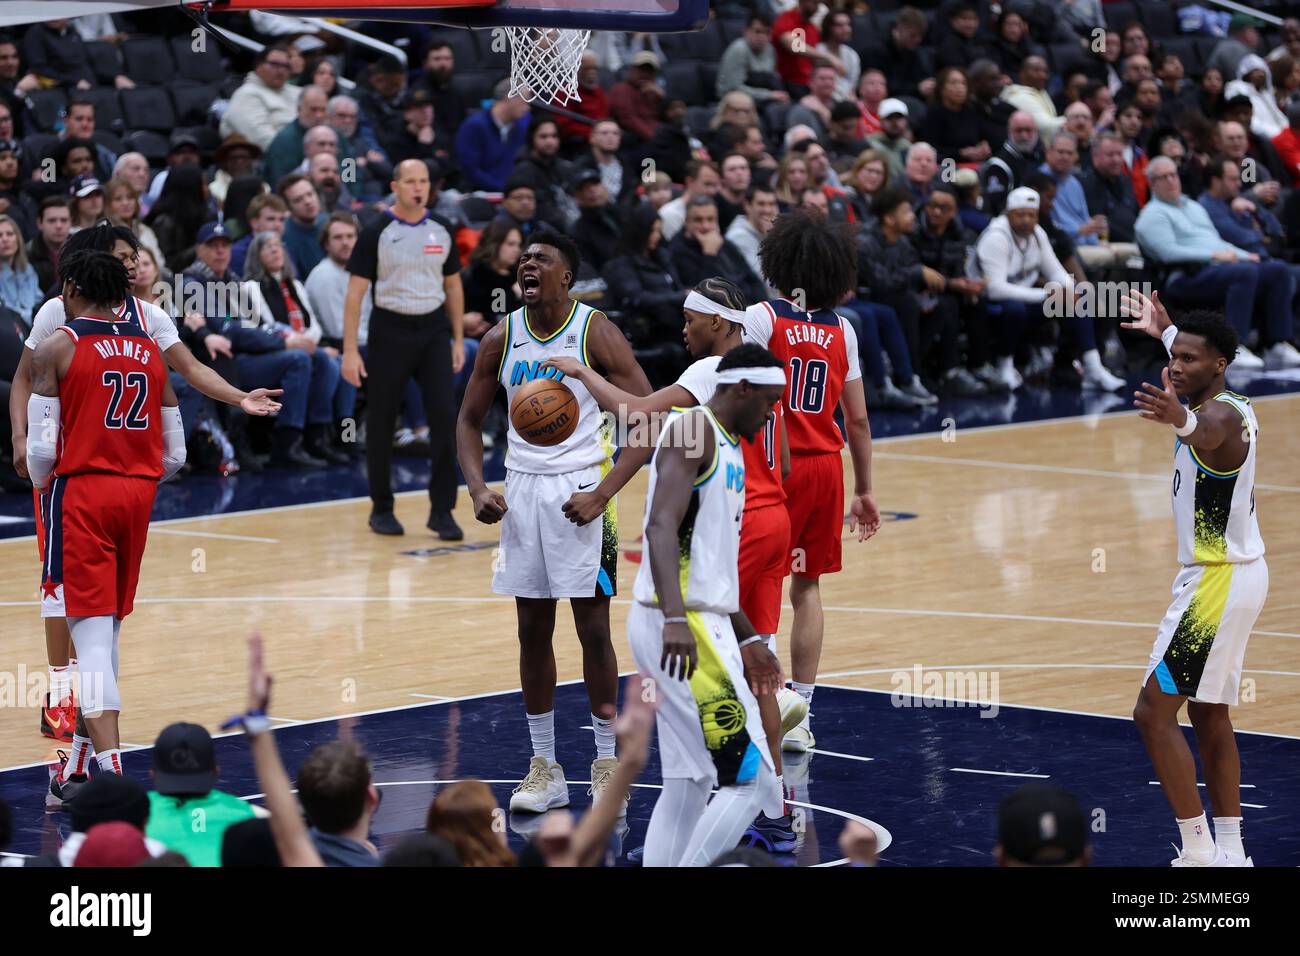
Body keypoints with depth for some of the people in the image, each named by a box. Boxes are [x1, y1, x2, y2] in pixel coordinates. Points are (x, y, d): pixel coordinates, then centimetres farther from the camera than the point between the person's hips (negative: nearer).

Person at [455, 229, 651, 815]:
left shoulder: (595, 333, -10)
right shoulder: (501, 339, 3)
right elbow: (469, 420, 12)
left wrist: (604, 493, -18)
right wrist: (477, 489, -4)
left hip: (580, 491, -4)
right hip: (522, 489, 4)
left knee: (593, 628, -2)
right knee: (533, 629, 7)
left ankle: (606, 765, 8)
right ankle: (544, 769, 14)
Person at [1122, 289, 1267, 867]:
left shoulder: (1222, 415, -22)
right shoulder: (1231, 405, 7)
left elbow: (1208, 435, -50)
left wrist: (1182, 422, -72)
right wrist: (1165, 332, 47)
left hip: (1218, 581, -10)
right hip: (1236, 574, 10)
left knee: (1153, 711, -9)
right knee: (1209, 716, 17)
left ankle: (1200, 852, -9)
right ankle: (1229, 852, 21)